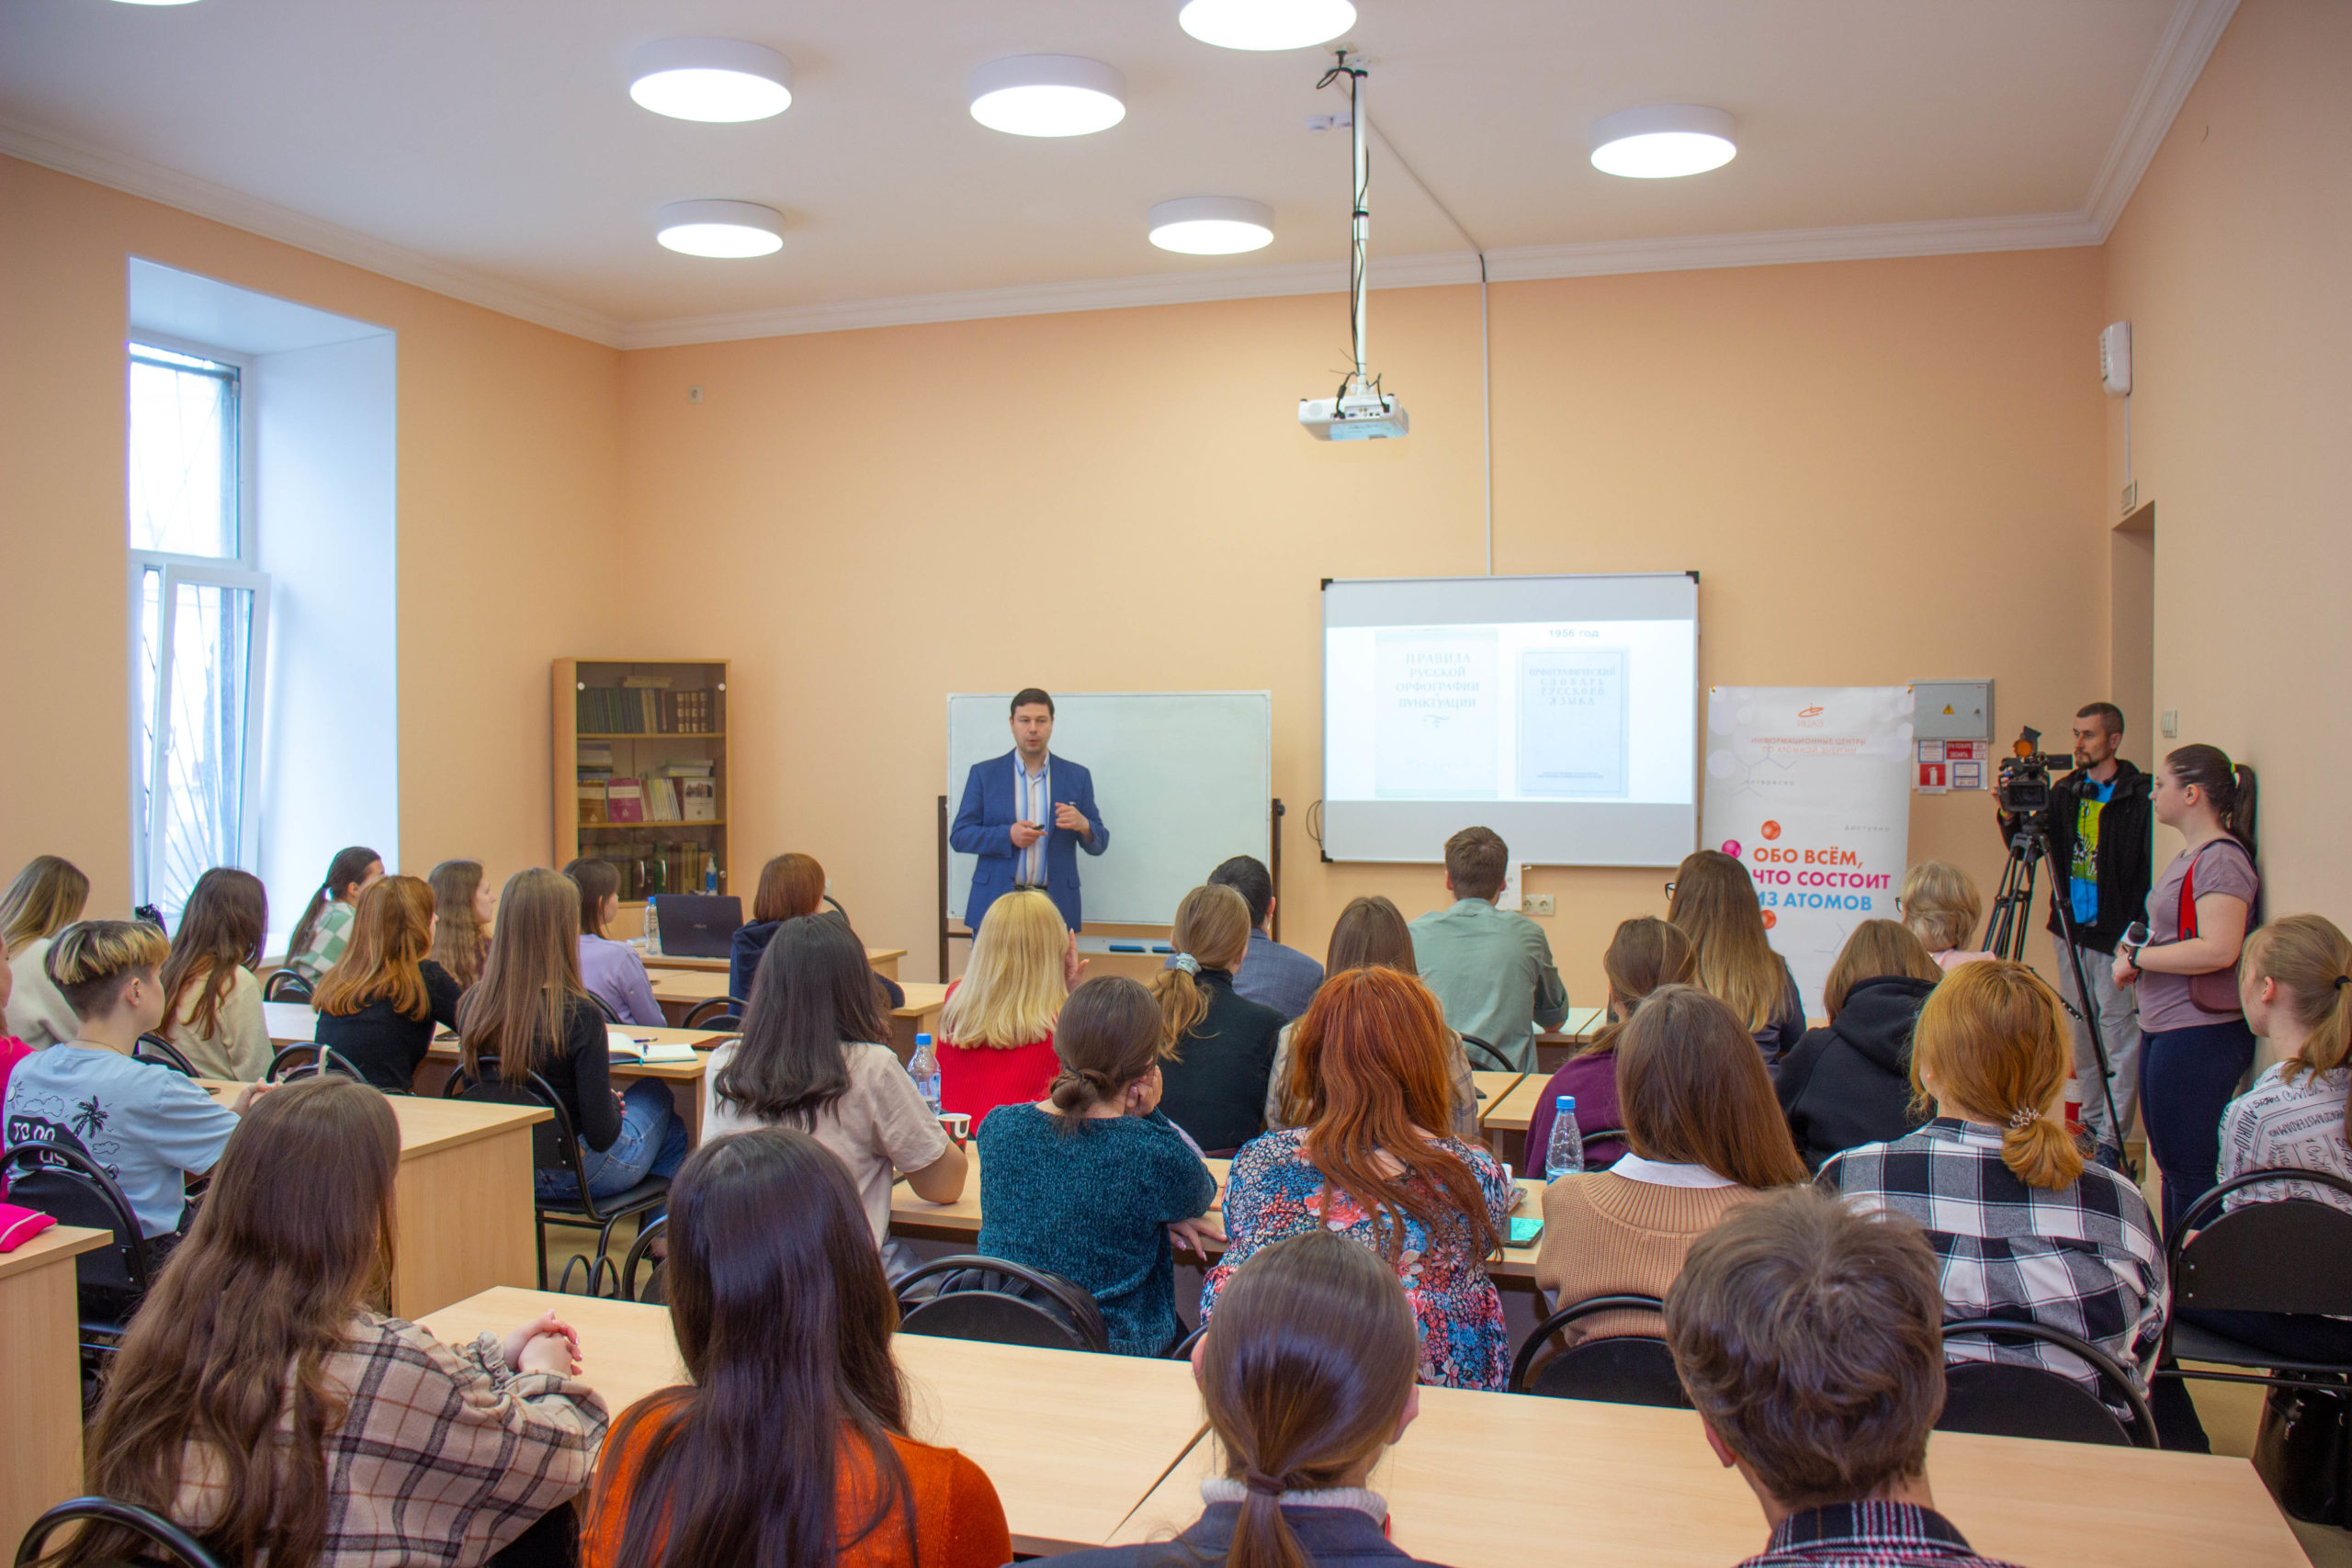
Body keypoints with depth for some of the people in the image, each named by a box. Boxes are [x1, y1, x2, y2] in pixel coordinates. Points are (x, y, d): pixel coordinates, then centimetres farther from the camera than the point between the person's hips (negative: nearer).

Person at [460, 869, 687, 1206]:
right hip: (576, 1174, -5)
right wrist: (614, 1105, 0)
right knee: (656, 1093, 27)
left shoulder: (473, 1004, -12)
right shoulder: (579, 1014, -27)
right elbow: (601, 1135, -23)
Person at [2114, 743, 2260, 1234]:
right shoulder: (2189, 855, 15)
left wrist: (2138, 958, -17)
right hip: (2163, 1029, 11)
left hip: (2202, 1033, -11)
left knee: (2192, 1171, -3)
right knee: (2171, 1164, 17)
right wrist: (2136, 956, 10)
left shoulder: (2222, 858, -16)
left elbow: (2217, 950, -28)